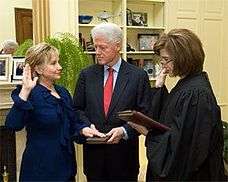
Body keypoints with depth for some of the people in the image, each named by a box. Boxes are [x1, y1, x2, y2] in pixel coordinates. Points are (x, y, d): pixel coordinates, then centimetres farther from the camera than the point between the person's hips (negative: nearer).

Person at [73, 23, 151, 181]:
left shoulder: (139, 76, -5)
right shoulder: (87, 75, 3)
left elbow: (145, 114, -5)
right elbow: (77, 108, 8)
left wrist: (124, 131, -18)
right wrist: (87, 125, -10)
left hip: (124, 152, -2)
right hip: (93, 151, 2)